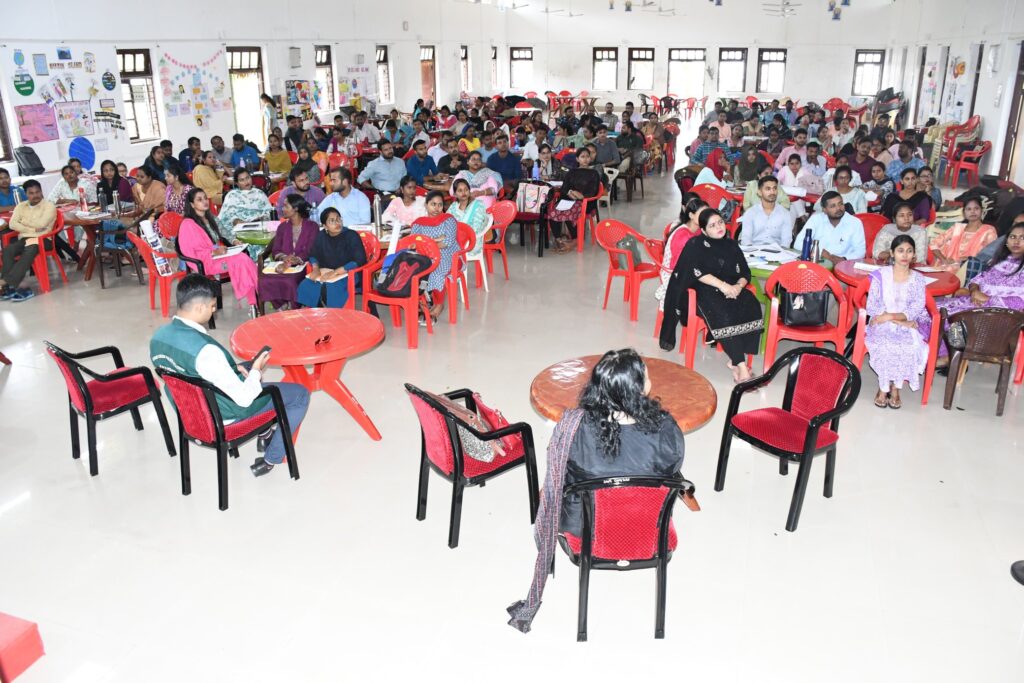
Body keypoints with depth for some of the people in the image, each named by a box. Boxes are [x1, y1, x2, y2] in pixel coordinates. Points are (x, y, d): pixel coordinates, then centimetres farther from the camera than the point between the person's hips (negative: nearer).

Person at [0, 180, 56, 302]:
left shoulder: (49, 205, 1)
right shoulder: (21, 206, 16)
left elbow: (41, 224, -14)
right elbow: (12, 224, 2)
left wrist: (24, 221, 2)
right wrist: (32, 229, -11)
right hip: (23, 239, 5)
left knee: (29, 252, -36)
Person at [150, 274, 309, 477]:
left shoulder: (157, 337, -11)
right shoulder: (205, 350, -37)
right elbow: (244, 399, -31)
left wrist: (235, 369, 1)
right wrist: (256, 371, -11)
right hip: (224, 417, -8)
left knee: (246, 368, 33)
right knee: (301, 394, 4)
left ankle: (264, 434, 37)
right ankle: (271, 459, 10)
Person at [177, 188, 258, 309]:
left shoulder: (210, 218, 20)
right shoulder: (188, 224, -6)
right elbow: (190, 252, -10)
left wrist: (222, 249, 4)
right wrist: (214, 252, -18)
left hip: (218, 255, 7)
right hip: (204, 263, -7)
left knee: (244, 258, -25)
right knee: (240, 261, -29)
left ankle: (253, 301, -33)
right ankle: (251, 302, -30)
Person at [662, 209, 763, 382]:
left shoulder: (731, 245, 19)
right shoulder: (695, 245, 5)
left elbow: (745, 272, 13)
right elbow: (696, 271, -10)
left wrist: (739, 286, -10)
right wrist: (721, 285, -20)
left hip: (732, 289, 4)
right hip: (704, 291, -4)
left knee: (752, 308, -27)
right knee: (724, 314, -35)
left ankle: (734, 360, -23)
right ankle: (741, 366, -35)